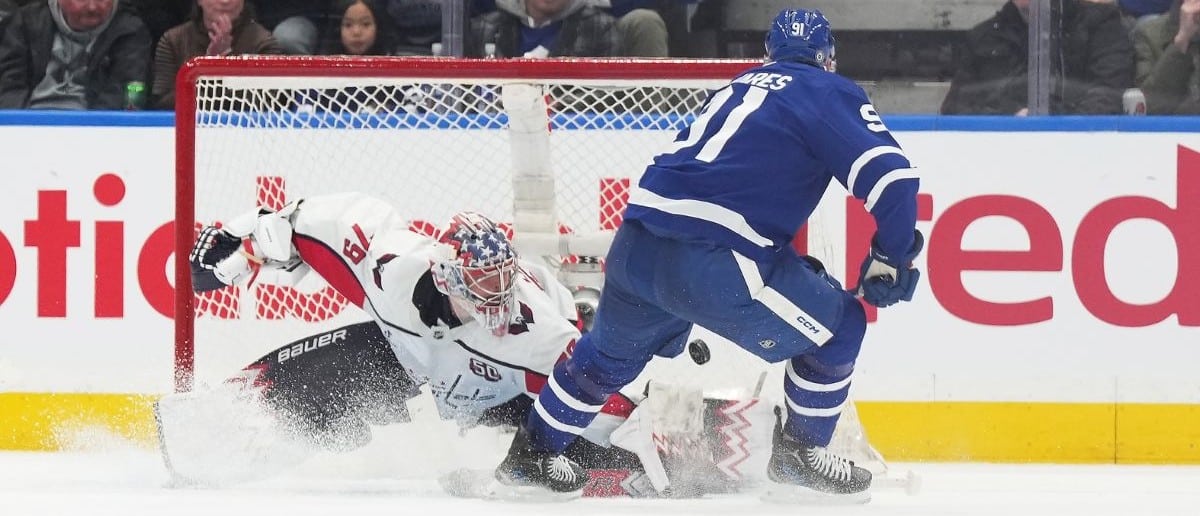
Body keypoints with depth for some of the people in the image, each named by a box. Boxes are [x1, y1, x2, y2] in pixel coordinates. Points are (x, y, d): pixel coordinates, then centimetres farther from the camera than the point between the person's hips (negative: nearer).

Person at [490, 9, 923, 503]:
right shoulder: (830, 93, 6)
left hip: (635, 244, 7)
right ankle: (799, 454, 18)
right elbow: (890, 175, -7)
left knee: (612, 350, 32)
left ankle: (530, 454, 42)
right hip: (708, 264, -7)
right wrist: (891, 258, 6)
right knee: (835, 326, 10)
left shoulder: (737, 88, 27)